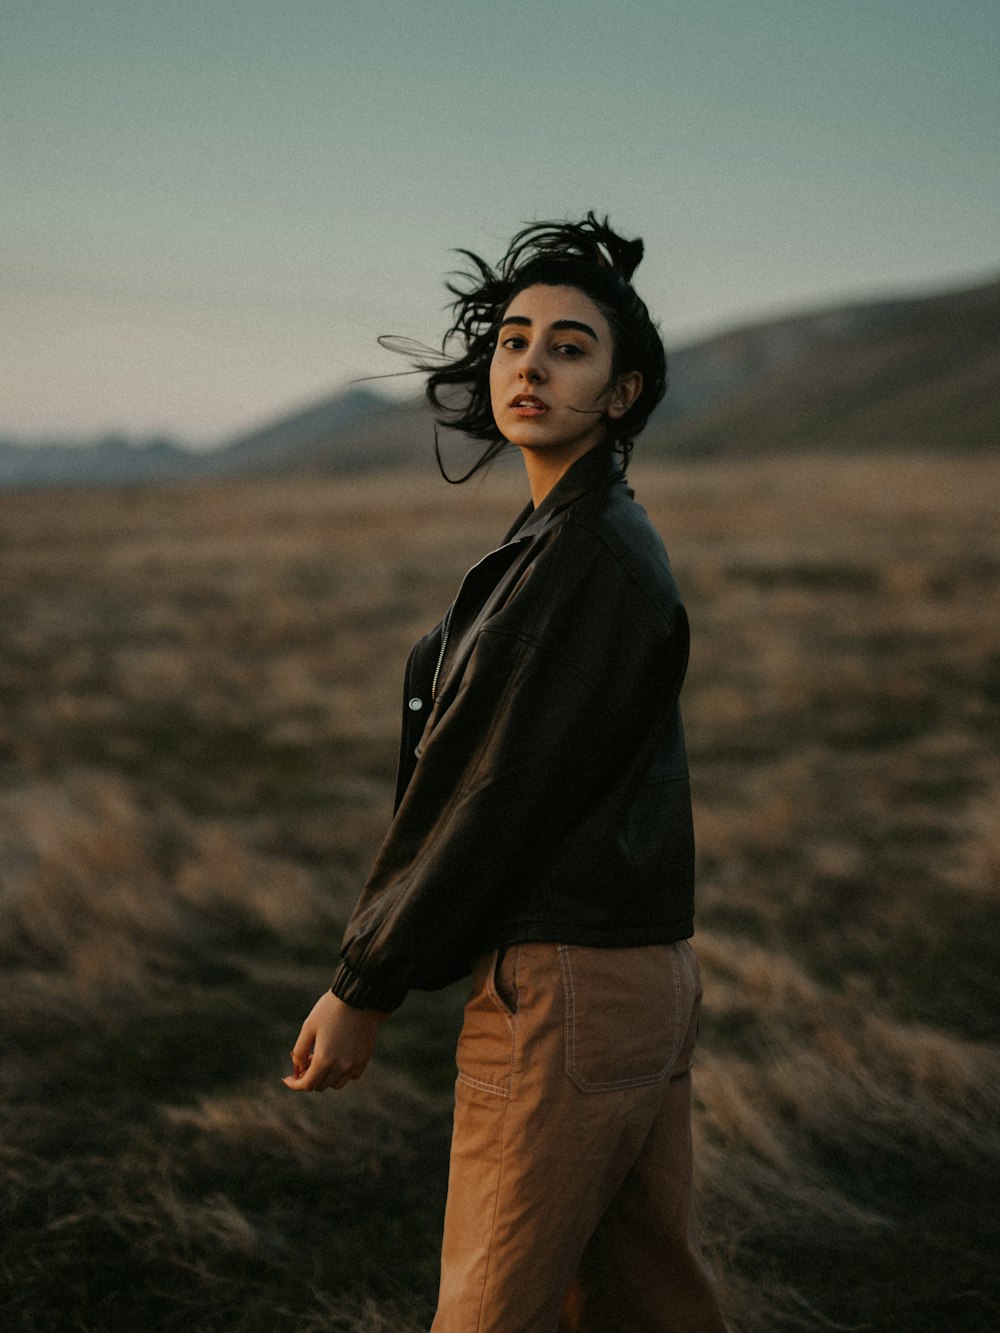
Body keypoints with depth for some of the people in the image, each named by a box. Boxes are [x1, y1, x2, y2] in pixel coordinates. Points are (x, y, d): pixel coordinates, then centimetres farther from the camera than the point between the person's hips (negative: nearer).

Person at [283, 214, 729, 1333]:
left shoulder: (587, 559, -17)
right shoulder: (598, 538, 14)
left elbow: (498, 792, -17)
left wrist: (363, 989, -10)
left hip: (567, 990, -10)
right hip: (642, 974, 10)